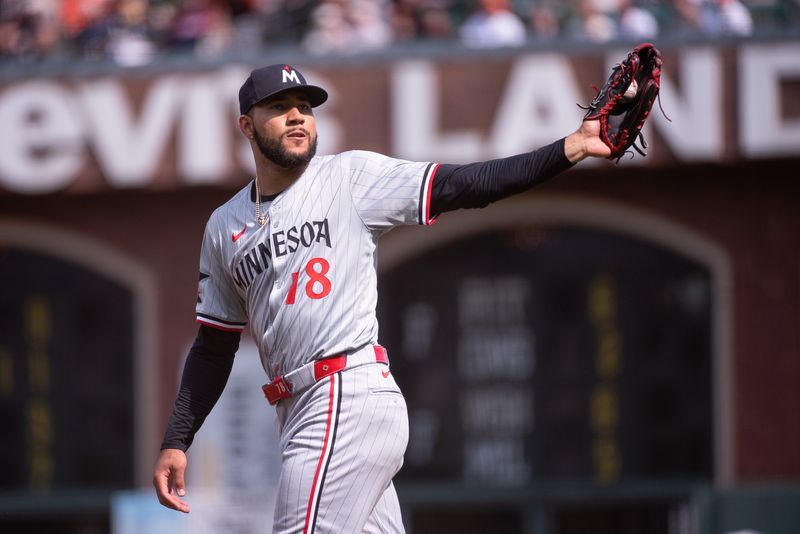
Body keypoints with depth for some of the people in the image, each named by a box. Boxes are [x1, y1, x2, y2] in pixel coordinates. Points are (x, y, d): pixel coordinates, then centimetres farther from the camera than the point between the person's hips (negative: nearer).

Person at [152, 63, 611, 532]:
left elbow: (461, 186, -6)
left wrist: (571, 148, -17)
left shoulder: (350, 177, 2)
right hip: (299, 414, 6)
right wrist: (175, 443, 12)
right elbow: (214, 347, 20)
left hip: (350, 397, -6)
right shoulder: (225, 228, 16)